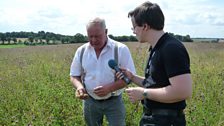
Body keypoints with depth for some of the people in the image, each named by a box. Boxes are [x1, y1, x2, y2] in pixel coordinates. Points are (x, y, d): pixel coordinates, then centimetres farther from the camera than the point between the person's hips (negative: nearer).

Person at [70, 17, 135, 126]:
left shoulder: (121, 49, -12)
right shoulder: (81, 51, -2)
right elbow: (74, 76, 6)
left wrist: (109, 88, -26)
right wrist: (79, 86, -17)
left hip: (114, 101, -3)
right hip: (90, 101, 3)